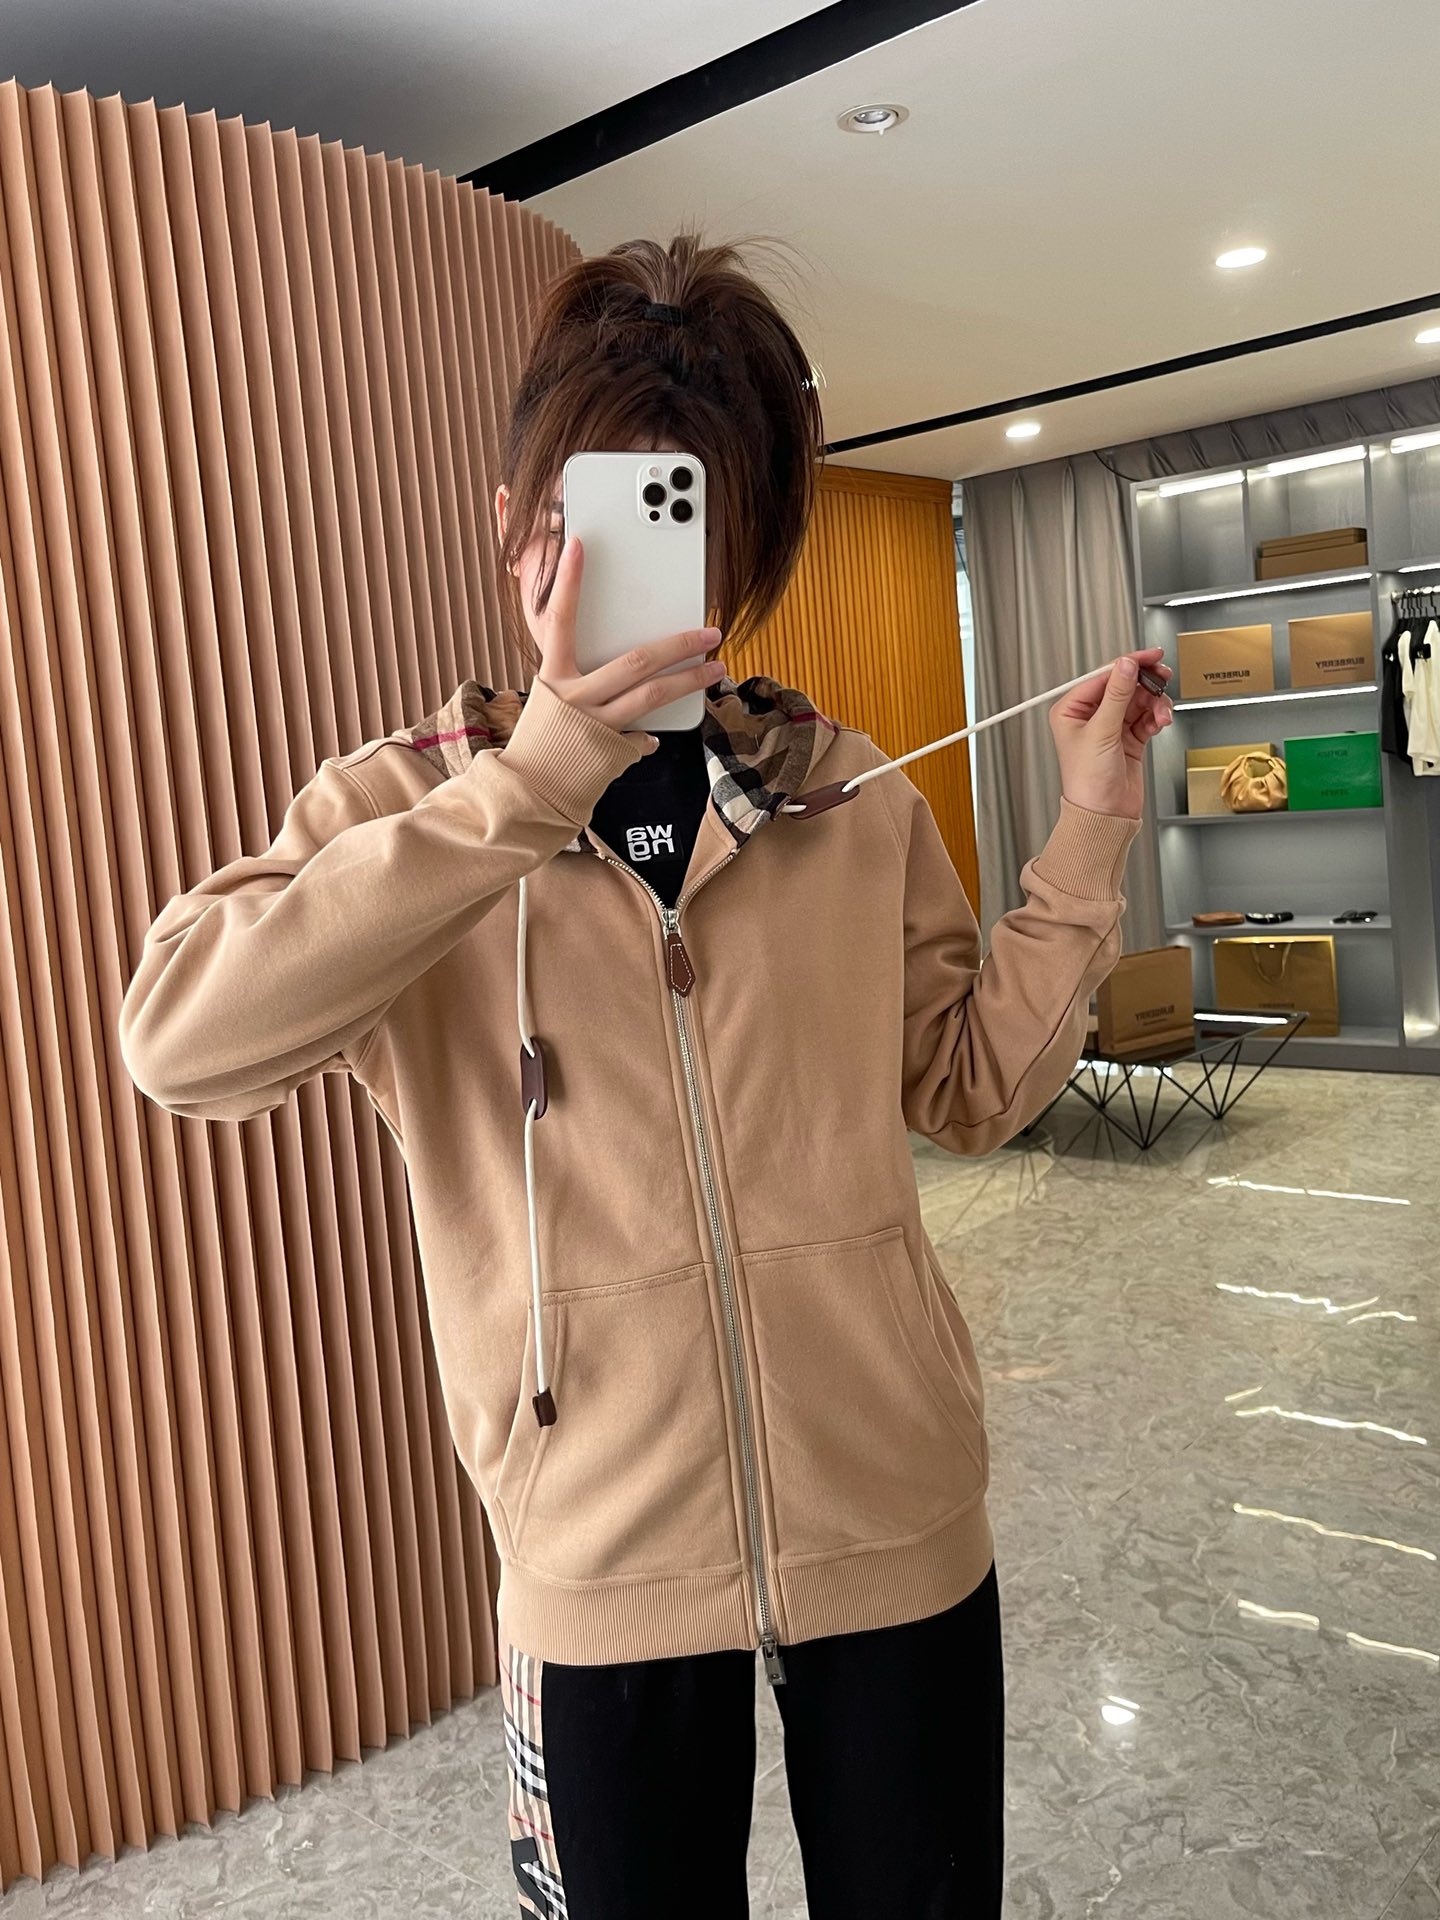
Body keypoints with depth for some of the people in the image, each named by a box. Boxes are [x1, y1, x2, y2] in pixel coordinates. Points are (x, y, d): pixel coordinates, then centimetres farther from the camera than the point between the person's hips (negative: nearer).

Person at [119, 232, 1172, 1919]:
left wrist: (1087, 835, -3)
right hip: (605, 1568, -1)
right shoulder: (403, 805, -6)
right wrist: (530, 772, -30)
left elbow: (973, 1087, 6)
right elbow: (181, 1042, -24)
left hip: (898, 1523, 2)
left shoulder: (846, 794, -1)